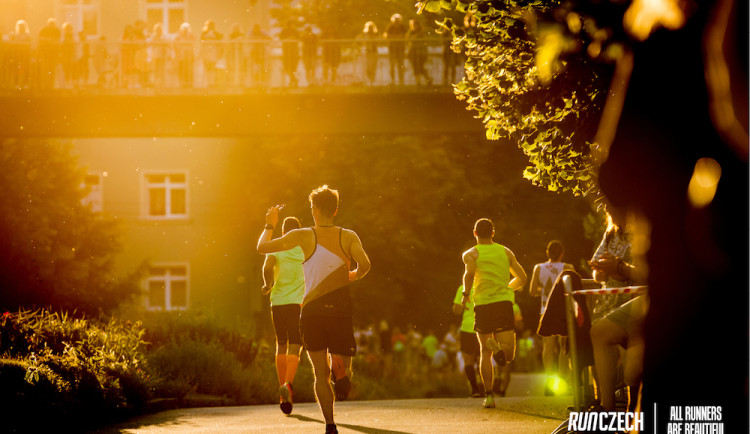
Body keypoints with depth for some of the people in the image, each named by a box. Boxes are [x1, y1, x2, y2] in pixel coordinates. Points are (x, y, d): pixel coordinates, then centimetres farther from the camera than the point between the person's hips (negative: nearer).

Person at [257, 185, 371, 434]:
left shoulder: (303, 236, -1)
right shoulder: (348, 236, 2)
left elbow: (262, 247, 1)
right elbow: (365, 264, -13)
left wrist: (270, 225, 20)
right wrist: (352, 276, 10)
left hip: (312, 310, 0)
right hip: (341, 311, 0)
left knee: (320, 374, 6)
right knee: (343, 363, 15)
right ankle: (341, 371, -21)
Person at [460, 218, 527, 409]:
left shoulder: (471, 254, 5)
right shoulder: (505, 252, 15)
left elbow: (470, 273, -17)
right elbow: (522, 278, 15)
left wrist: (466, 294, -4)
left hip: (483, 304, -1)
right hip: (504, 301, 1)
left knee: (485, 352, 12)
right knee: (508, 355, 1)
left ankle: (489, 395, 4)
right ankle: (498, 347, -36)